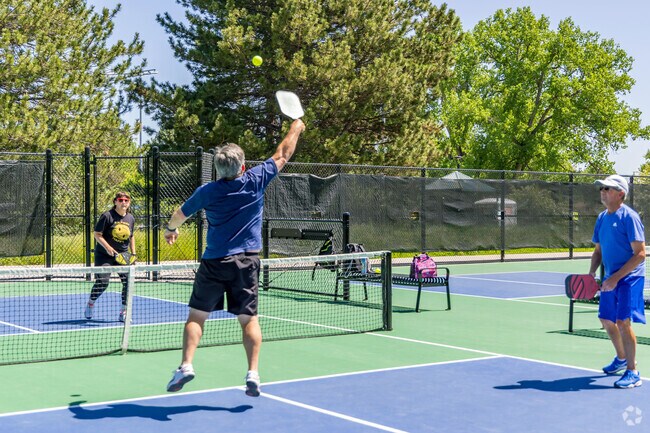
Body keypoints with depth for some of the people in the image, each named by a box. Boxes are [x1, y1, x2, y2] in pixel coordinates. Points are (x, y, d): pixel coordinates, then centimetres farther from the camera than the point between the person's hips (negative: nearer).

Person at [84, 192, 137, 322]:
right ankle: (90, 303, 19)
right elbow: (97, 234, -10)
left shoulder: (131, 218, 7)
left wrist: (133, 253, 12)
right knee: (102, 282, -12)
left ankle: (123, 312, 8)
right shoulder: (107, 216, -11)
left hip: (123, 255, 5)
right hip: (104, 256, -5)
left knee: (128, 282, -7)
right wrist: (107, 247, -23)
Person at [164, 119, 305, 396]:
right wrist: (295, 129, 25)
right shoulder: (256, 181, -4)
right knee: (249, 319, 5)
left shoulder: (207, 192, -2)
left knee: (197, 316, 8)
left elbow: (180, 215, 16)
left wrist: (170, 229, 37)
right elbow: (282, 155, 10)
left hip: (214, 262, 0)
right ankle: (253, 373, -1)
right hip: (247, 262, 1)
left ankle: (186, 365, -3)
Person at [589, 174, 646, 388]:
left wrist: (616, 277, -23)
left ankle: (632, 373, -5)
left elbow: (640, 253, -19)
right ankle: (622, 358, 40)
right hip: (611, 278, 8)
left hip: (629, 277, -8)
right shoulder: (602, 218, 9)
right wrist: (592, 272, 2)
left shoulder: (629, 217, -15)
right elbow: (598, 250, 18)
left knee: (623, 322, -15)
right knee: (606, 320, 17)